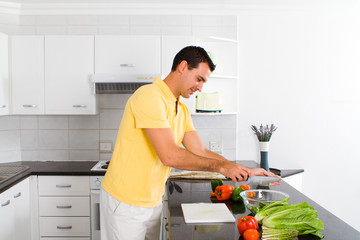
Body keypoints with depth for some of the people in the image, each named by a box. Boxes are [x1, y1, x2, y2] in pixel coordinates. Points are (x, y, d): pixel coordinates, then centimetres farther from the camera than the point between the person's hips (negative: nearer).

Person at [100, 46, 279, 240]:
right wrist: (221, 167, -19)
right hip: (125, 202, -8)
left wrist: (246, 171, -1)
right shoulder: (150, 96, -20)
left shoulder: (182, 110, 9)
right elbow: (169, 156, -26)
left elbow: (201, 152, 6)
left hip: (152, 201, 8)